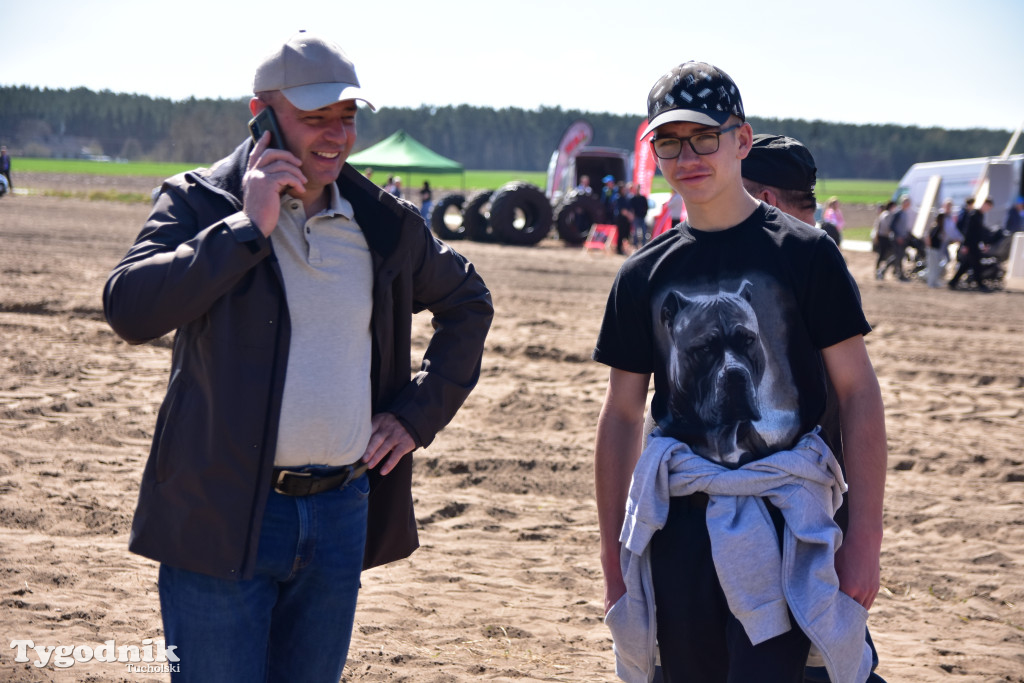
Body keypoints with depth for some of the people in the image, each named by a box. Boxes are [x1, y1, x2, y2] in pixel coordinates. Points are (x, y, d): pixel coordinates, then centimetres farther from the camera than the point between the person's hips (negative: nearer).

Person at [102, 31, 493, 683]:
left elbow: (468, 302, 24)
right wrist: (249, 226, -19)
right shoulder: (200, 202, -3)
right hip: (223, 515, -4)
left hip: (342, 513, 4)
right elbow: (129, 309, -20)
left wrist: (420, 414, 12)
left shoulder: (385, 224, 8)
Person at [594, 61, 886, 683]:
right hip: (679, 524, 4)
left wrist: (865, 537, -9)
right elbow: (622, 415, 13)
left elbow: (860, 393, -3)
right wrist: (613, 550, 11)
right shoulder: (645, 275, 9)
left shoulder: (805, 252, -2)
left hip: (784, 520, -4)